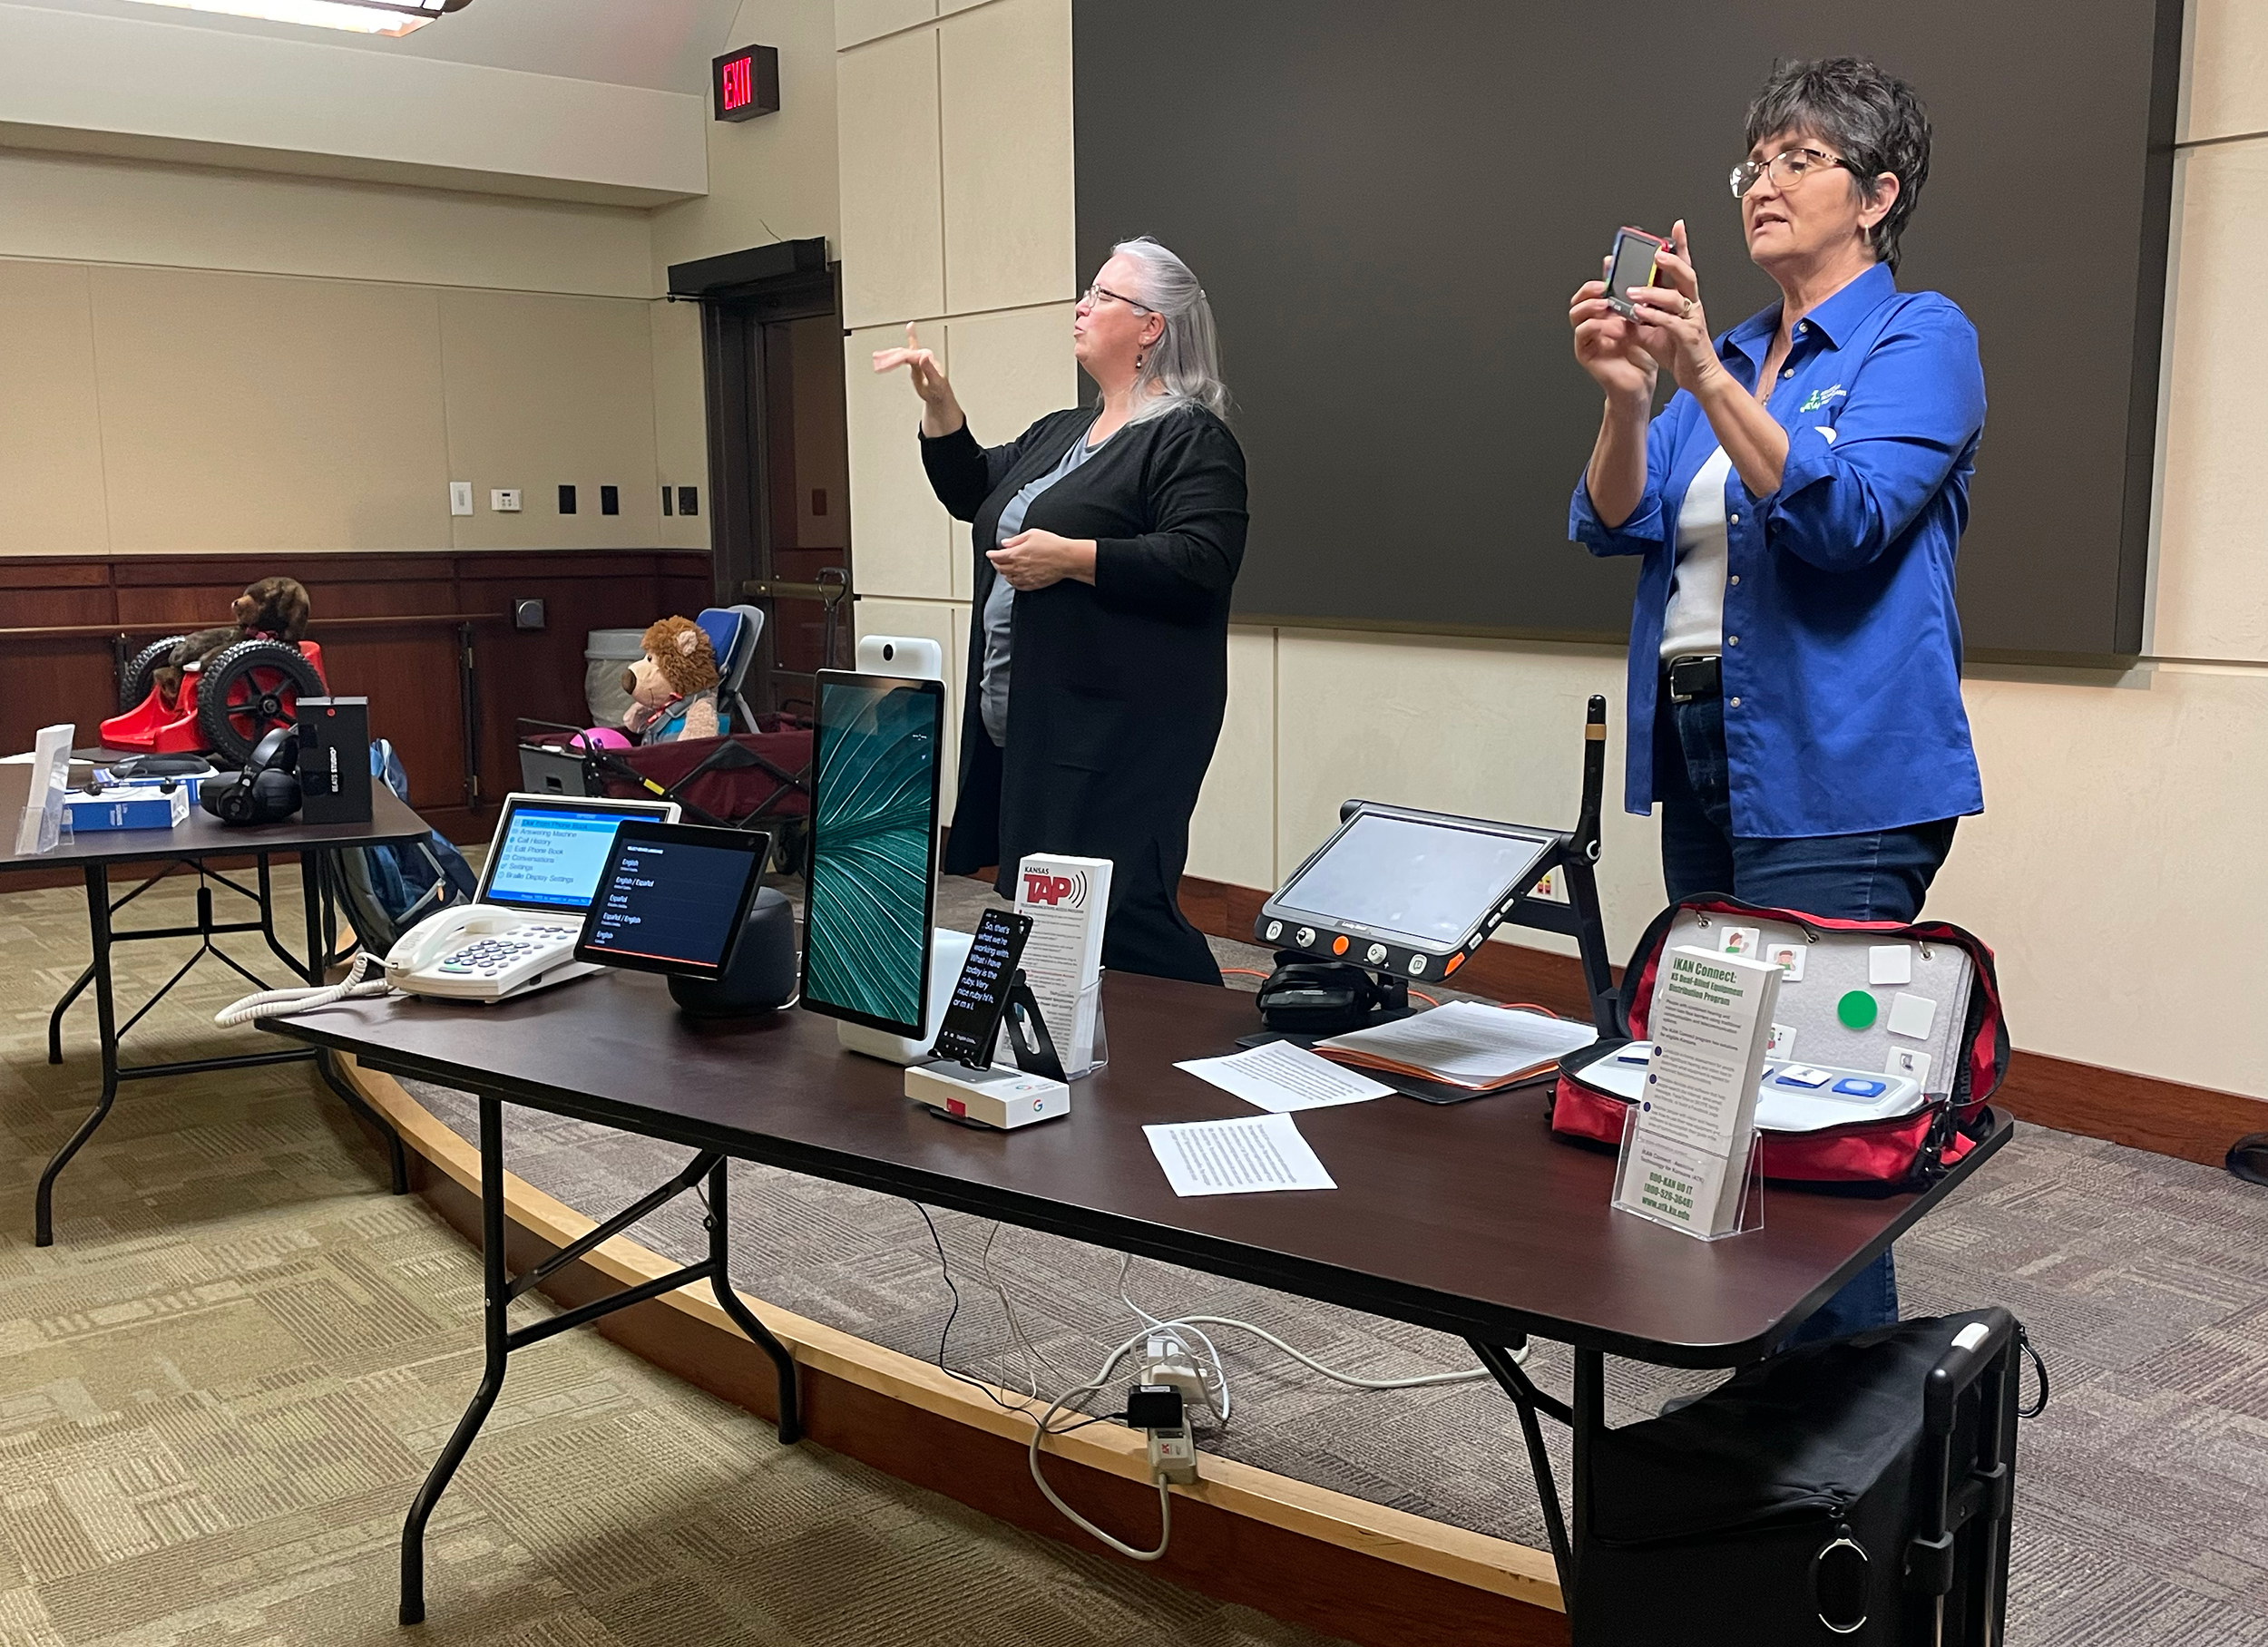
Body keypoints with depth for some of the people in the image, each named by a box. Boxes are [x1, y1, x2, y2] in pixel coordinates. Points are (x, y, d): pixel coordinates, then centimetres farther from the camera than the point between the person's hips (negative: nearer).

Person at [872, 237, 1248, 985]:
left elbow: (1201, 563, -20)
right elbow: (972, 491, 28)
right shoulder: (1059, 432, 20)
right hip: (1025, 721, 9)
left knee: (1118, 916, -12)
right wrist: (939, 404, 14)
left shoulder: (1190, 439, -8)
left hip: (1114, 729, -9)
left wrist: (1071, 558, -20)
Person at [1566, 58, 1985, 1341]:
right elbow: (1618, 525, 3)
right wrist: (1628, 399, -15)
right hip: (1699, 750, 8)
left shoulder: (1921, 339, -3)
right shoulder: (1734, 353, 16)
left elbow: (1843, 517, -20)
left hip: (1838, 771, -7)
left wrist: (1705, 376, -28)